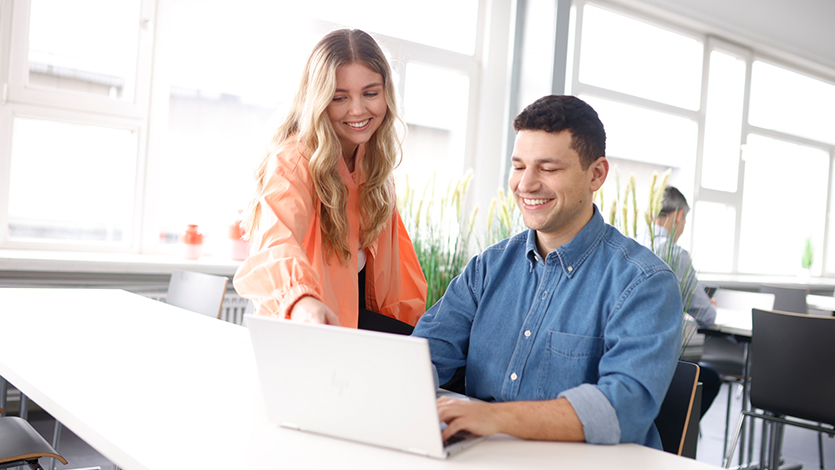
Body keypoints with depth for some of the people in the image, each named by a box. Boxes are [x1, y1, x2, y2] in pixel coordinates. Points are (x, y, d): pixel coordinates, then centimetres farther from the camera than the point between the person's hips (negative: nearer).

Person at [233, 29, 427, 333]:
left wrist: (407, 316, 1)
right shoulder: (293, 162, -21)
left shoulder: (375, 159, 2)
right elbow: (277, 239, -40)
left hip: (361, 313, 7)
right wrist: (302, 298, -61)